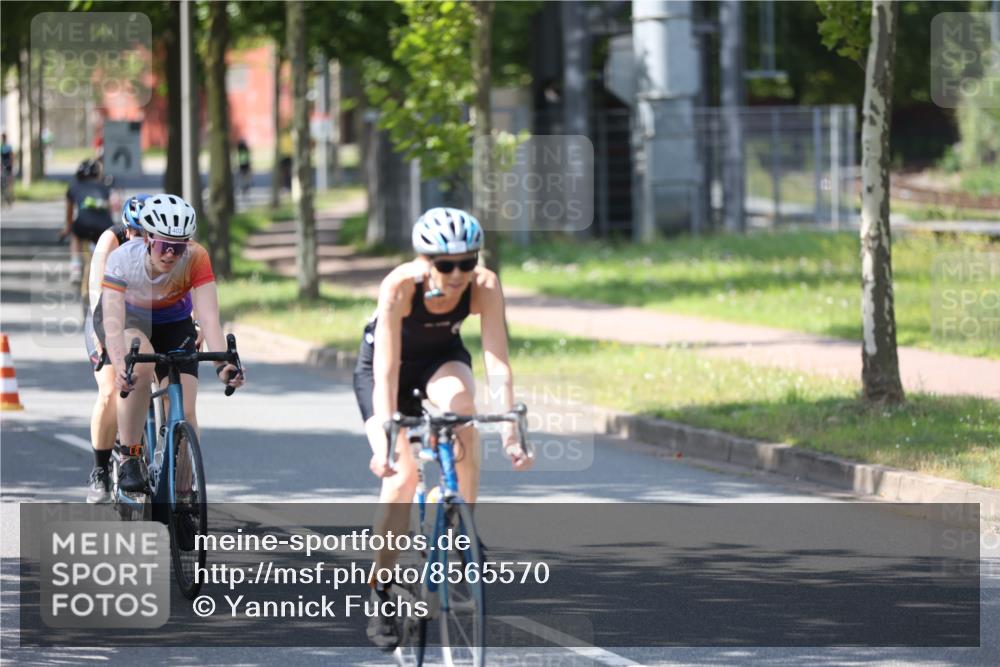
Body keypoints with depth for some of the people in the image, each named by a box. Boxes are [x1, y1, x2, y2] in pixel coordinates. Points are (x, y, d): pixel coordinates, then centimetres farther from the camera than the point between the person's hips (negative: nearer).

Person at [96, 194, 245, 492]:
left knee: (184, 413, -13)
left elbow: (209, 316, -38)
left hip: (172, 324, 2)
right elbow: (113, 320, -43)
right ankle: (128, 459, -22)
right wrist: (119, 365, -60)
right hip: (127, 316, -2)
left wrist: (222, 364, -54)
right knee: (141, 365, -36)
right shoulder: (123, 260, -34)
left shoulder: (195, 259, -30)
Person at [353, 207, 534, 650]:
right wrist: (384, 440, -49)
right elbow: (387, 370, -40)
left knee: (459, 398, -34)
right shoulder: (399, 287, -35)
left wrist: (510, 433, -42)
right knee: (401, 477, -19)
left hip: (441, 359, 2)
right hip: (384, 365, -2)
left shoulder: (485, 286, -28)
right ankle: (382, 594, -2)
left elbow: (497, 363, -32)